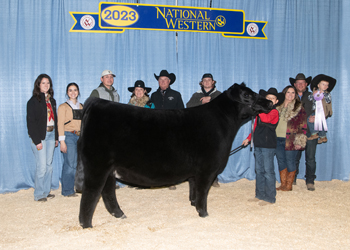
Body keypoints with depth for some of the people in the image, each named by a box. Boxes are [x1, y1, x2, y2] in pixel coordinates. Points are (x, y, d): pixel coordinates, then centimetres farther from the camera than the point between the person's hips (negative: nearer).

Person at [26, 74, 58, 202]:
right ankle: (38, 194, 4)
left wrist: (56, 137, 11)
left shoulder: (51, 100, 15)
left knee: (49, 165, 8)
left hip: (51, 135, 6)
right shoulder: (33, 101, -5)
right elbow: (31, 122, -10)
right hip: (40, 136, -6)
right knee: (42, 166, -7)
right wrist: (37, 141, -15)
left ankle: (46, 191, 16)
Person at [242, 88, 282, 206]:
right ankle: (260, 195, 21)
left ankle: (270, 198, 3)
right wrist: (249, 138, 21)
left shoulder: (274, 112, -7)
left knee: (268, 171, -4)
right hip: (258, 144, 8)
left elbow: (266, 119, -29)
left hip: (268, 145, -8)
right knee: (259, 171, 12)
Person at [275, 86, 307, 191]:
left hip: (290, 140, -4)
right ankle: (283, 184, 17)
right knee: (281, 161, 8)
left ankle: (289, 185, 10)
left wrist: (299, 141, -11)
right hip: (278, 139, 5)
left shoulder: (299, 107, -1)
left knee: (290, 162, -1)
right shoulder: (278, 106, 12)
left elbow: (303, 125, -4)